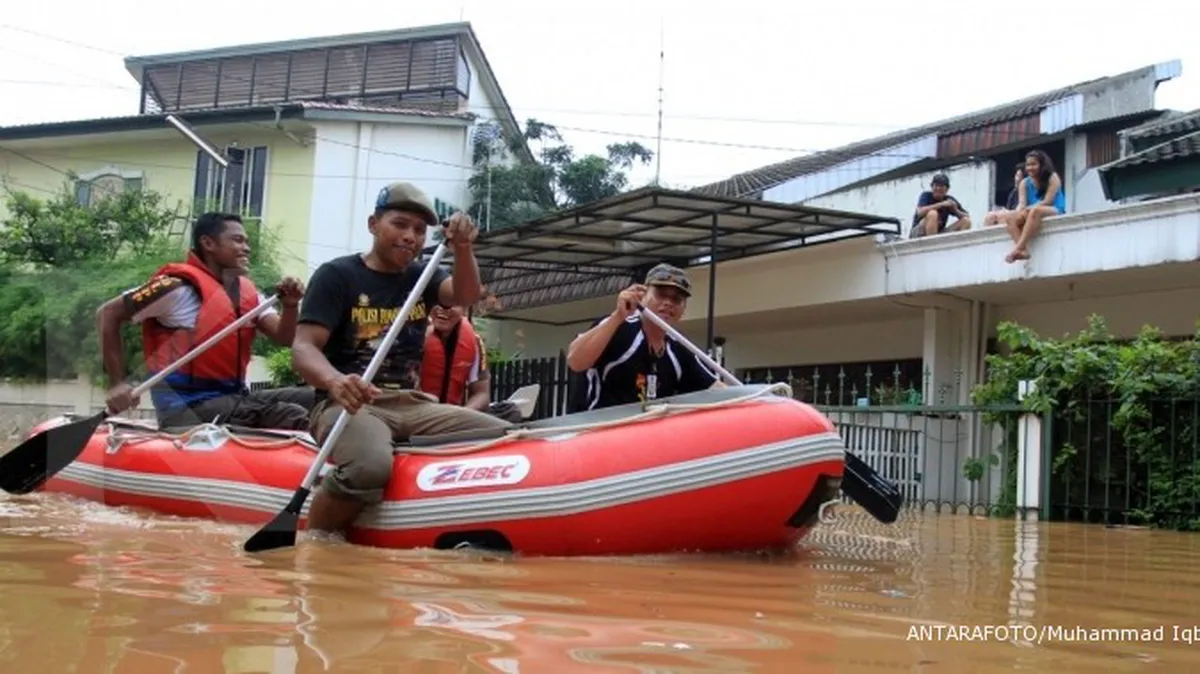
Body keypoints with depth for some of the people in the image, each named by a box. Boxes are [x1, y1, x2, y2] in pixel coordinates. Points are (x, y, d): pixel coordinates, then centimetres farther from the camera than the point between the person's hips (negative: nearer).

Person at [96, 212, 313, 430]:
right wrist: (117, 384, -11)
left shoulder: (247, 292, 10)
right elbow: (107, 314, -6)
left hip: (234, 396, 8)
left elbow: (283, 338, 7)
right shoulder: (180, 286, -10)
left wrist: (290, 306, -14)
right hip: (189, 403, -8)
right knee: (297, 420, -23)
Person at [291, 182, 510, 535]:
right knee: (371, 465, -39)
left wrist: (463, 249, -25)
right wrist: (334, 380, -33)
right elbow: (303, 348, -11)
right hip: (348, 405, -5)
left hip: (413, 405, 6)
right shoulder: (337, 275, 0)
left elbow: (466, 296, -5)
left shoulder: (422, 276, 15)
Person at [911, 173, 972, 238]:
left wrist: (955, 210, -17)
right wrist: (941, 204, -27)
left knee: (966, 221, -10)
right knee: (932, 214, -33)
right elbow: (920, 212, -30)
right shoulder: (926, 195, -9)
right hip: (919, 234, -5)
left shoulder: (949, 200, 2)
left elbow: (967, 217, 2)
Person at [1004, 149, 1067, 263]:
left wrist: (1027, 209, -24)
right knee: (1010, 219, -22)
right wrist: (1019, 211, -28)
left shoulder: (1052, 178, -4)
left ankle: (1017, 249, -46)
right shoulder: (1025, 183, 8)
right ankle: (1024, 250, -40)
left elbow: (1047, 201, -14)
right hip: (1031, 213, 5)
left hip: (1054, 211, -5)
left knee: (1035, 211, -39)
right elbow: (1022, 203, -4)